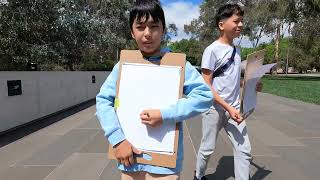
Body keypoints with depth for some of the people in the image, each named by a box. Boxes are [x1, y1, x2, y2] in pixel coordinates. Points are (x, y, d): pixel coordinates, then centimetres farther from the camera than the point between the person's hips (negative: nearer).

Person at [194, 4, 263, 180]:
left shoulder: (236, 50, 9)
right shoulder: (212, 50, -12)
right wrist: (228, 108, -20)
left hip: (234, 108, 6)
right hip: (215, 108, -6)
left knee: (244, 150, 6)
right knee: (207, 148, 11)